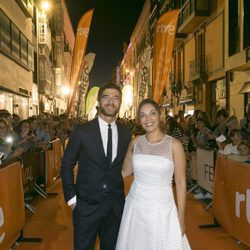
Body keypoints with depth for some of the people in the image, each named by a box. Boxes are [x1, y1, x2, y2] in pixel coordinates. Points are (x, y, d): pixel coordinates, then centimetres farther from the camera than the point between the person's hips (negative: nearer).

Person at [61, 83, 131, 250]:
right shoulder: (82, 131, -8)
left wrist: (120, 193, 5)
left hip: (116, 205, 3)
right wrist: (71, 197, -5)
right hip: (87, 204, -3)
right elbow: (67, 165, -3)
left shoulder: (126, 133, 1)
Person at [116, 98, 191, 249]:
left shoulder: (174, 144, -9)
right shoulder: (135, 142, 0)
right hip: (135, 207, 3)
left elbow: (181, 183, -7)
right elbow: (126, 171, 11)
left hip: (162, 208, -3)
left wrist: (181, 217, -6)